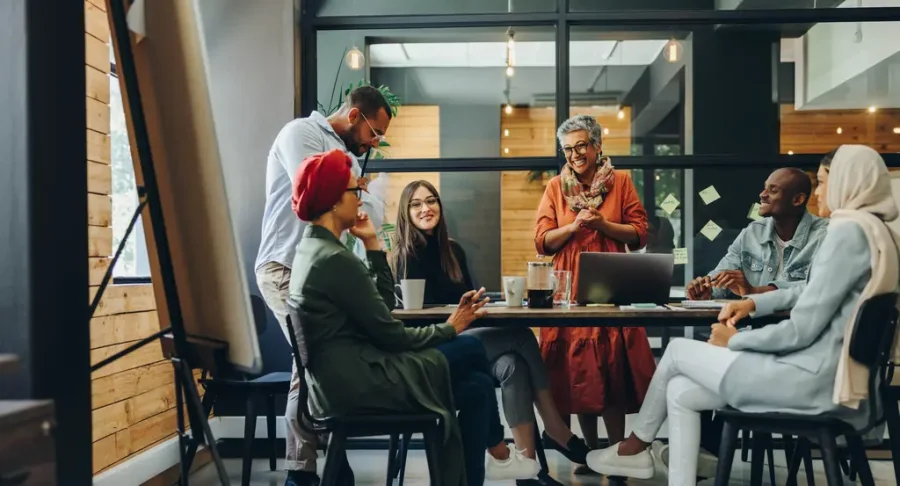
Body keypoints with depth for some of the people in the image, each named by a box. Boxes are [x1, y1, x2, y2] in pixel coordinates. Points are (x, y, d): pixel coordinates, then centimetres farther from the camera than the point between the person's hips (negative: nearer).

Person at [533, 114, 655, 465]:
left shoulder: (621, 182, 6)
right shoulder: (555, 187, 8)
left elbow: (639, 234, 3)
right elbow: (542, 241, 4)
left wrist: (603, 223, -11)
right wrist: (574, 226, -11)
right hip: (569, 288, 1)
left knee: (613, 366, -4)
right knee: (577, 367, 2)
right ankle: (590, 449, 15)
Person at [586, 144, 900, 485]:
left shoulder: (849, 230, -18)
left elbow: (802, 329, -21)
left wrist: (734, 341, -6)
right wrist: (753, 303, 13)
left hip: (812, 378, -9)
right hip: (827, 373, 9)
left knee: (677, 351, 6)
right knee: (680, 391, 7)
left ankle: (636, 446, 27)